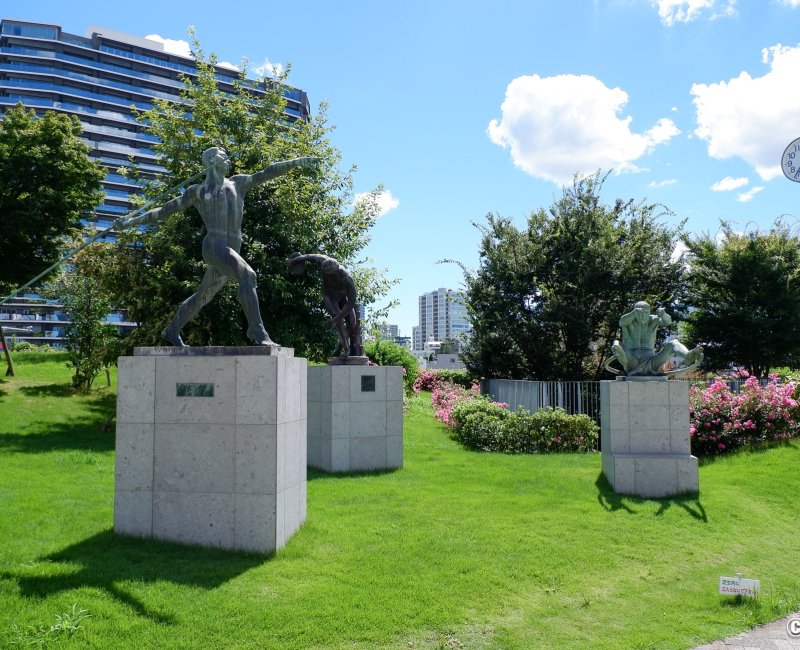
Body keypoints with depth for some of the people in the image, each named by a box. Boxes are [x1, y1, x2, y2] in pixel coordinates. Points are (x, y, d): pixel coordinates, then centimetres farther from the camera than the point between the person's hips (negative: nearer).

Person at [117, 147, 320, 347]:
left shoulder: (237, 183, 20)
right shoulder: (197, 191, 10)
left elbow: (266, 173, 11)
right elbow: (165, 209, 16)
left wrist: (297, 162, 2)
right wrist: (134, 220, 12)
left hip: (231, 252, 5)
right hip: (214, 246, -5)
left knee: (202, 297, 16)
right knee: (248, 275, -29)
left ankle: (171, 331, 33)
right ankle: (256, 329, -31)